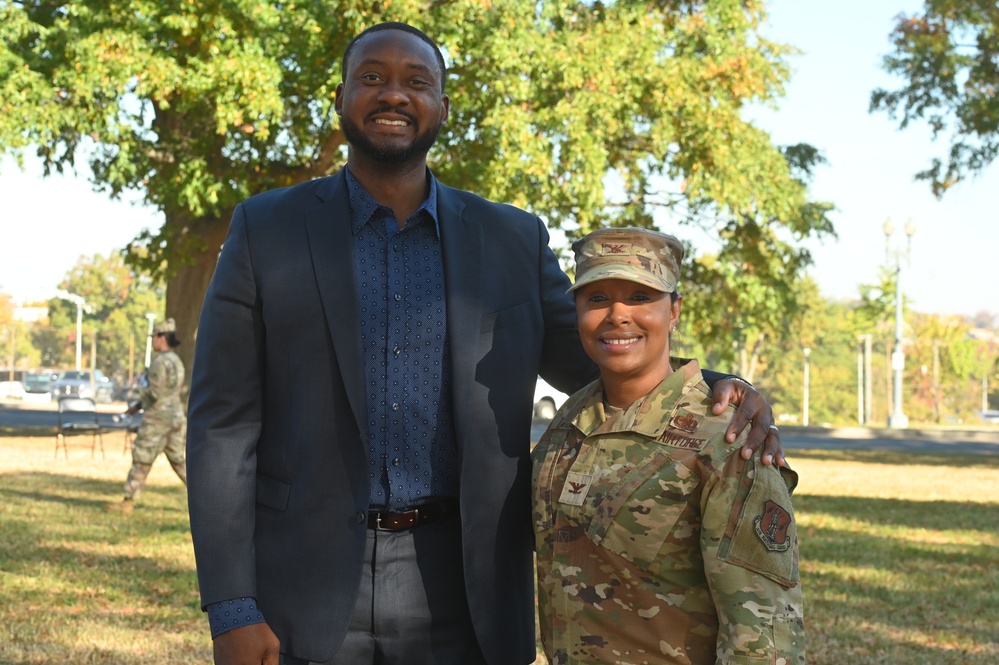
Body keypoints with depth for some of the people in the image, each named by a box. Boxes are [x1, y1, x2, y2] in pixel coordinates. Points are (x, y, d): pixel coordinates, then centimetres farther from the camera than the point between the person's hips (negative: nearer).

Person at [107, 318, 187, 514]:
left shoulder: (160, 362, -15)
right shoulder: (176, 360, 15)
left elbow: (154, 393, -21)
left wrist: (142, 390, 2)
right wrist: (138, 405, 23)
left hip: (157, 419, -8)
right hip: (176, 417, 8)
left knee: (141, 461, 0)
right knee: (179, 461, 10)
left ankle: (128, 502, 4)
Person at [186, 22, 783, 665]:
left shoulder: (513, 242, 6)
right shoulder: (265, 230, 1)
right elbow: (224, 425, -2)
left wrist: (718, 393, -8)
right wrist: (230, 609, -8)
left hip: (458, 591, 2)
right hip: (304, 592, -1)